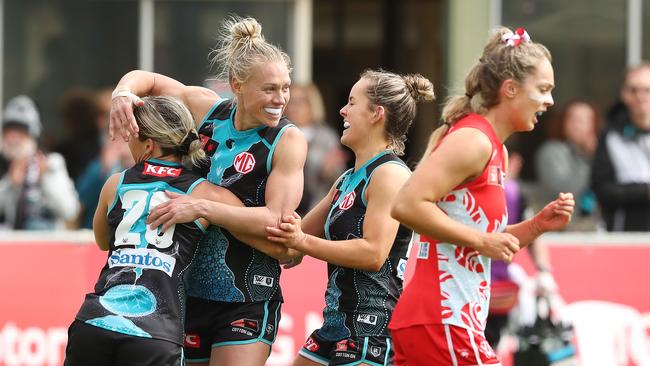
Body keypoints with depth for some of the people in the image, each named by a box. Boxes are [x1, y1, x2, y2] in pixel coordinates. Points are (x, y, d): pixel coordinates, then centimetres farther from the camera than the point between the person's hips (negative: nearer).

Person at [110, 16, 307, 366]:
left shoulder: (288, 140, -10)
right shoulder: (208, 109, 1)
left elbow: (276, 219, -17)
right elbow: (146, 79, 15)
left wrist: (202, 208, -24)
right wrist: (123, 94, -9)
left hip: (247, 301, -4)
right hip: (190, 293, 4)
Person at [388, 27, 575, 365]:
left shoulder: (494, 149, 19)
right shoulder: (472, 140, -12)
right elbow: (407, 204, -23)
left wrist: (537, 225, 10)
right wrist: (481, 240, -18)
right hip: (441, 321, -10)